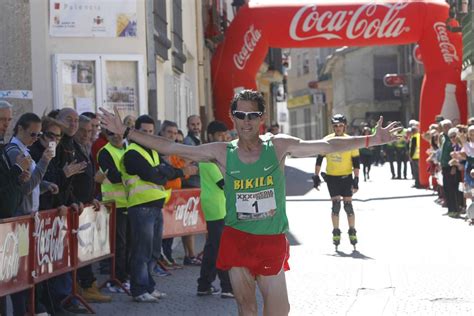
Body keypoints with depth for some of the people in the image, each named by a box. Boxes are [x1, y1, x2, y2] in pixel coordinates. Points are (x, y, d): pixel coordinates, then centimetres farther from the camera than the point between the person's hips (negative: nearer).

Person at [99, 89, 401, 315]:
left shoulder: (279, 146, -5)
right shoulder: (222, 153, -3)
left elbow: (328, 146, -7)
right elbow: (170, 147, -2)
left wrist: (371, 140, -15)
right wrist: (126, 132, -5)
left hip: (272, 241, -1)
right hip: (238, 239, 1)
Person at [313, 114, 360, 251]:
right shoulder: (326, 140, -1)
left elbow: (356, 162, -3)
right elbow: (319, 159, 5)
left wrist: (356, 180, -8)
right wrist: (316, 176, 2)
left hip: (346, 177, -1)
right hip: (331, 177, 1)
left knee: (348, 204, -2)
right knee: (335, 204, -5)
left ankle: (352, 232, 11)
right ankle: (336, 233, 5)